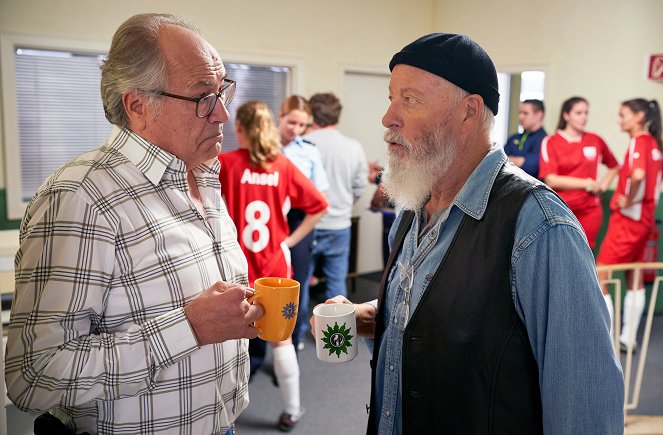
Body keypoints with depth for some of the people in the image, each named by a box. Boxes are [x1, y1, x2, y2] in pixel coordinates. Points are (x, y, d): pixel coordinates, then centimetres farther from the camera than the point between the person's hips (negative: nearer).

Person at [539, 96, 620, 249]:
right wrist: (586, 183, -8)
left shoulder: (595, 140, 7)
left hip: (589, 210, 3)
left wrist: (602, 185, 6)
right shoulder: (550, 142, -2)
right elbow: (550, 180, -10)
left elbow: (614, 166, 23)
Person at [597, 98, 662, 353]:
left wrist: (628, 199, -19)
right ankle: (628, 338, 22)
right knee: (634, 279, 14)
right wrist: (642, 199, 11)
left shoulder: (638, 141, -15)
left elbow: (638, 174, -33)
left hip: (628, 217, -9)